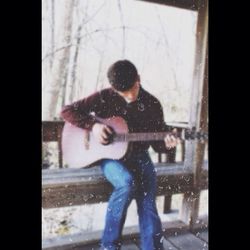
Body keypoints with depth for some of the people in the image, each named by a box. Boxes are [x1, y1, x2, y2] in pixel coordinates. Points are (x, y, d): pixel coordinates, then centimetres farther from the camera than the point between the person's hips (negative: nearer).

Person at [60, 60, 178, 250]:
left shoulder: (152, 104, -2)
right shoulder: (104, 97, -7)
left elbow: (157, 142, 5)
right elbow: (67, 111, -5)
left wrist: (166, 143, -19)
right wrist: (93, 125, -18)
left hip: (138, 155, 3)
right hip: (110, 155, -2)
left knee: (148, 198, -20)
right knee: (127, 183, -31)